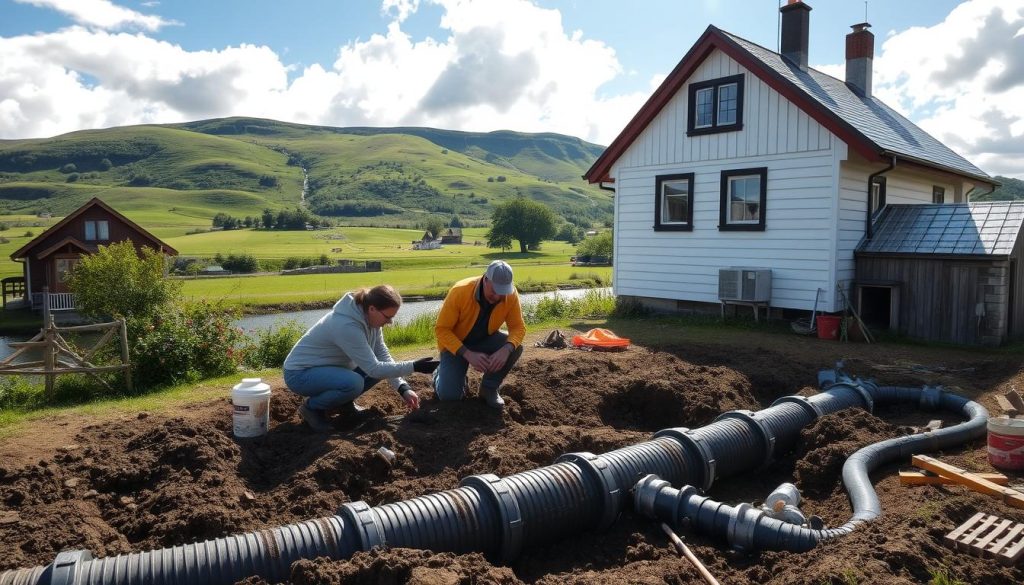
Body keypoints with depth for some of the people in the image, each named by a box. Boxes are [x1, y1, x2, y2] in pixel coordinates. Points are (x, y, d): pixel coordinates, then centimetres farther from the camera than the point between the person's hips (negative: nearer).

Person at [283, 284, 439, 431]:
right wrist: (414, 366, -29)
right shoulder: (346, 325, -34)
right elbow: (374, 369, -31)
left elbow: (383, 356, -5)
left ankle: (344, 402, 12)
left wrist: (404, 388, -16)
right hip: (300, 373, -8)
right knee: (354, 383, -34)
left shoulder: (368, 318, -8)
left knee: (380, 365, -7)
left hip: (329, 366, 8)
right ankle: (311, 407, -7)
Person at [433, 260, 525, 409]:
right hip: (455, 343, -3)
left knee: (515, 348, -25)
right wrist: (468, 354, -38)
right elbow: (441, 329, -27)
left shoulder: (511, 295, -22)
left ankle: (489, 388, -2)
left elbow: (518, 327, -16)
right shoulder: (460, 291, -31)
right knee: (449, 395, -17)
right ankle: (442, 374, 19)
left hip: (484, 340, 3)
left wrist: (507, 349, -38)